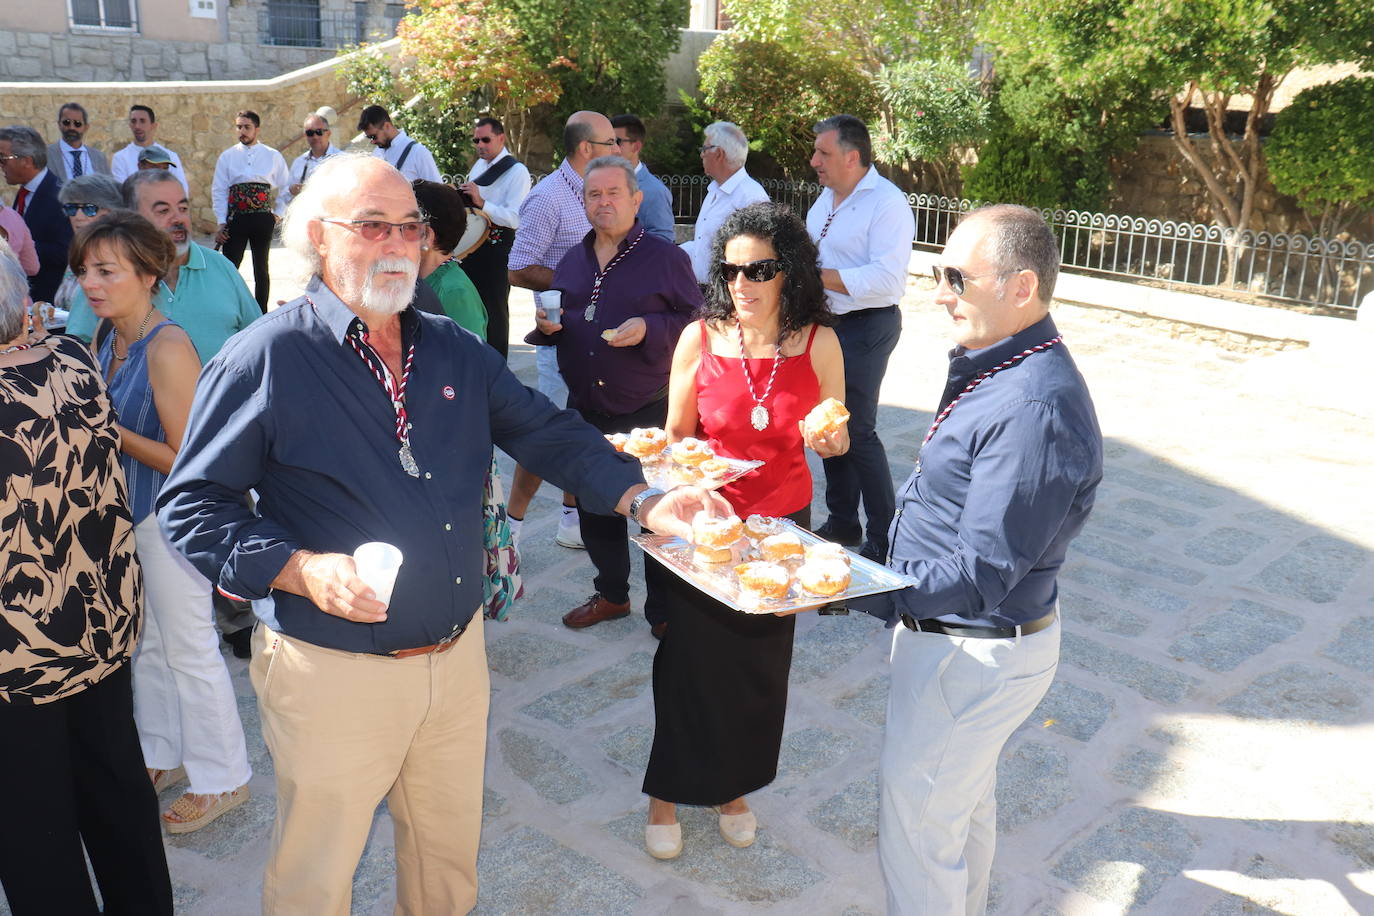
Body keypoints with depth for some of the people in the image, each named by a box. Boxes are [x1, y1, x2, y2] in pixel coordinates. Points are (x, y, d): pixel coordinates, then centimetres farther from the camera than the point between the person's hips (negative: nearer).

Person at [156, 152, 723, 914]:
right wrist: (298, 569, -26)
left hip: (458, 654, 5)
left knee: (450, 851, 24)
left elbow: (551, 435, 7)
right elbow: (192, 505, -11)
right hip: (335, 672, -5)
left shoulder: (453, 350, 5)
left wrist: (644, 500, -8)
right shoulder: (265, 358, -12)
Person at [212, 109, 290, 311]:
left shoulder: (273, 156, 5)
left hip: (263, 219, 0)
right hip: (236, 219, 0)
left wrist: (278, 214, 3)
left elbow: (286, 188, 12)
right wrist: (222, 223, -2)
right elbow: (218, 191, 5)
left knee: (261, 269, 8)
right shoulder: (227, 157, 7)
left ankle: (261, 314, 15)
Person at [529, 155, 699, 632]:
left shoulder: (665, 257, -5)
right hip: (585, 409, 6)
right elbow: (561, 321, 24)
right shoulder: (572, 260, 13)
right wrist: (548, 324, 1)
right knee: (593, 506, 15)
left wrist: (649, 329, -23)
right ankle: (611, 593, 35)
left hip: (648, 411, -6)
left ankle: (665, 609, 18)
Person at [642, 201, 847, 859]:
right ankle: (667, 793, 29)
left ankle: (733, 786, 38)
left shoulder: (818, 343, -8)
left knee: (759, 663, 14)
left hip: (782, 522, 1)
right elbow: (675, 435, 1)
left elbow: (834, 443, 3)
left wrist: (830, 439, -19)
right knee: (688, 657, 6)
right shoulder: (700, 338, -9)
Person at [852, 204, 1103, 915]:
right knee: (964, 801, 28)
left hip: (974, 655, -10)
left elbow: (980, 575, -30)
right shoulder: (996, 369, 3)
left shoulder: (1035, 410, -30)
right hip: (968, 641, 10)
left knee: (915, 823, 7)